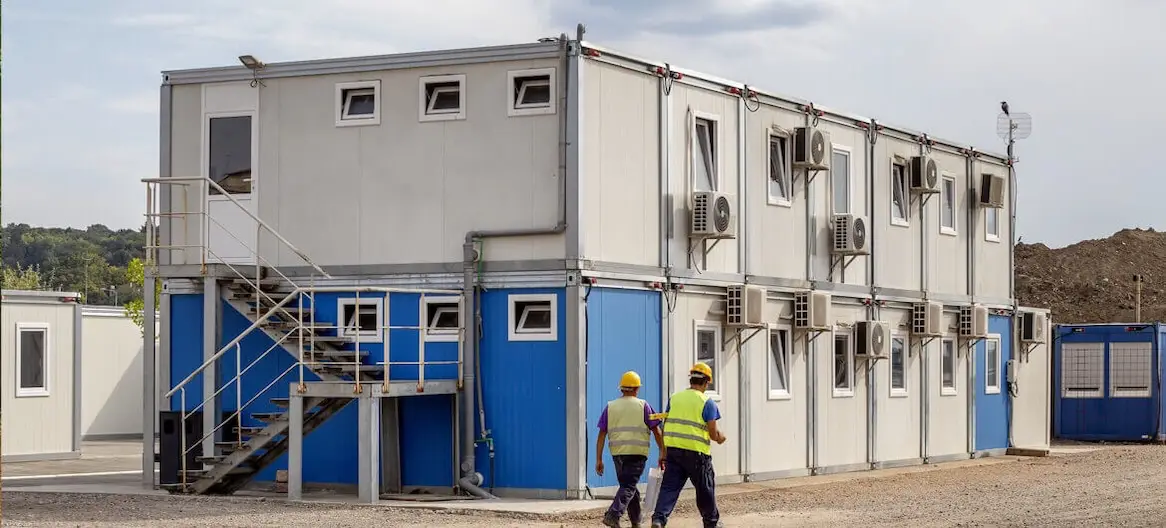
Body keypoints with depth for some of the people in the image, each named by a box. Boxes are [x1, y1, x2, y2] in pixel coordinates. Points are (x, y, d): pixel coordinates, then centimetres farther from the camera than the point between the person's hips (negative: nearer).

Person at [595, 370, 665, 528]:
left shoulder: (610, 407, 10)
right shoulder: (643, 406, 2)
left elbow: (601, 435, 6)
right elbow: (657, 432, 1)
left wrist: (599, 460, 7)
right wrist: (663, 453, 8)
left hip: (617, 453, 4)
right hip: (637, 452, -4)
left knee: (629, 486, 18)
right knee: (629, 487, -6)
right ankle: (613, 515, -25)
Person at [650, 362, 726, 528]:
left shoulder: (674, 398, 10)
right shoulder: (707, 403, -5)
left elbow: (665, 427, 12)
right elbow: (713, 434, -7)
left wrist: (664, 455, 17)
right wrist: (720, 437, 17)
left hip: (673, 449, 4)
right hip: (696, 452, -4)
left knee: (669, 486, 2)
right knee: (705, 488, 13)